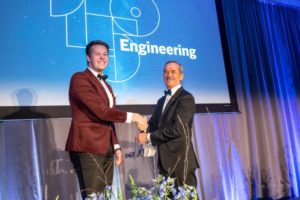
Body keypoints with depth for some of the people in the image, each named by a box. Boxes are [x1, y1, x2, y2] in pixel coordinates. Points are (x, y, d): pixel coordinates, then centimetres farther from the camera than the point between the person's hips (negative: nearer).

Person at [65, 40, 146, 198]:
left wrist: (116, 146, 13)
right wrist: (130, 116, -8)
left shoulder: (106, 85, 20)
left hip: (106, 148, 8)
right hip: (88, 147, -8)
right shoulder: (79, 78, -6)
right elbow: (101, 110, -16)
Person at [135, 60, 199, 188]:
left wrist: (149, 137, -16)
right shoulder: (162, 100, 17)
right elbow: (153, 123, 12)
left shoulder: (186, 98, -9)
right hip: (164, 160, 8)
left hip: (180, 159, -8)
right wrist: (144, 133, -11)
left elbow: (178, 128, -19)